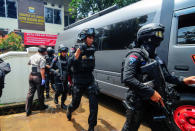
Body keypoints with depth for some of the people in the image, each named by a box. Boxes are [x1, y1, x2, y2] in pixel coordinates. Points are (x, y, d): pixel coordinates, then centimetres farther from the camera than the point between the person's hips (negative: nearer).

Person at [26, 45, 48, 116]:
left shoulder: (32, 56, 10)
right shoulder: (42, 58, -14)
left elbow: (29, 63, 30)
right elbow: (42, 69, -22)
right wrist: (43, 79, -22)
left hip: (31, 76, 7)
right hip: (38, 76, -7)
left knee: (30, 93, 9)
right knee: (40, 93, 9)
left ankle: (28, 110, 11)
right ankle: (42, 106, 28)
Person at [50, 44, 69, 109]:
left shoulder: (67, 59, 2)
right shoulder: (55, 60, -6)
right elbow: (51, 68, 1)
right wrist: (55, 71, -16)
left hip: (65, 78, 3)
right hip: (58, 78, -3)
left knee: (65, 91, 6)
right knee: (59, 90, -7)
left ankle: (62, 103, 25)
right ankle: (56, 97, 28)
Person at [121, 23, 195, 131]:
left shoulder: (155, 58, 13)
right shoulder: (135, 56, -16)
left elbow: (166, 76, 14)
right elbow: (127, 79, -28)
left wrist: (182, 80, -3)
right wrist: (151, 92, -27)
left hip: (154, 101, 8)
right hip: (138, 102, -8)